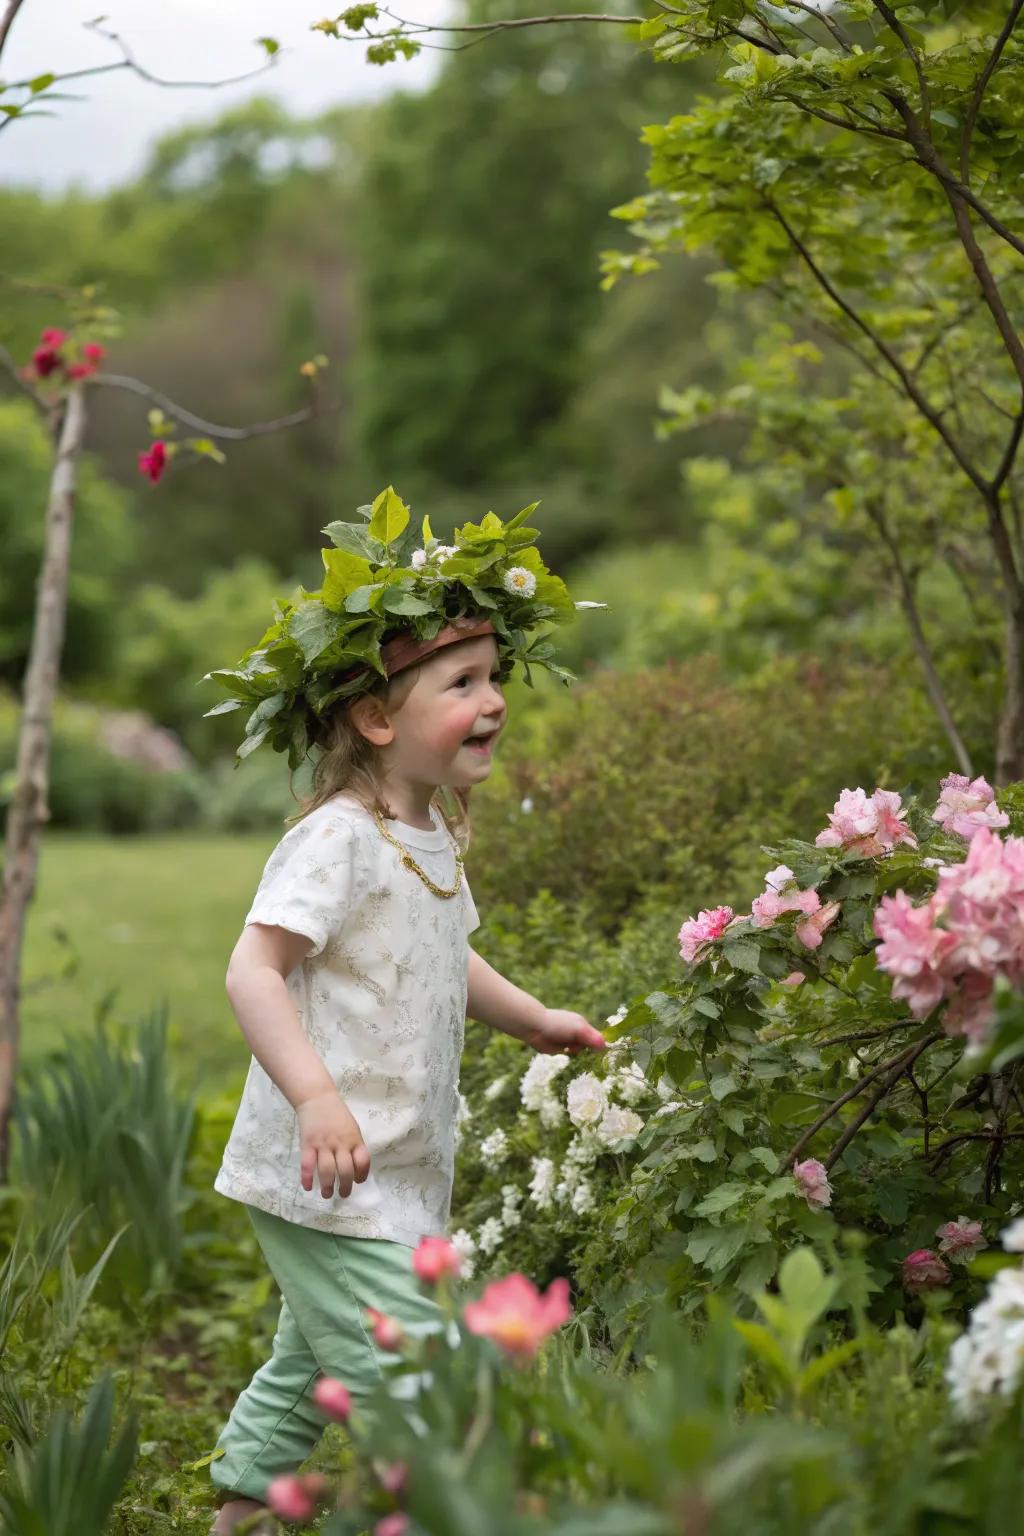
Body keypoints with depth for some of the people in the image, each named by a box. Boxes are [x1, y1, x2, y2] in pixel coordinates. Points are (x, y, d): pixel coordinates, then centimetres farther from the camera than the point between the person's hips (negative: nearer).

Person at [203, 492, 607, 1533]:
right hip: (329, 1180, -10)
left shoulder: (433, 836, 11)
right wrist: (315, 1095, -37)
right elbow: (254, 969, -27)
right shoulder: (337, 839, -19)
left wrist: (531, 1019, 23)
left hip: (397, 1176, 10)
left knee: (308, 1373, 21)